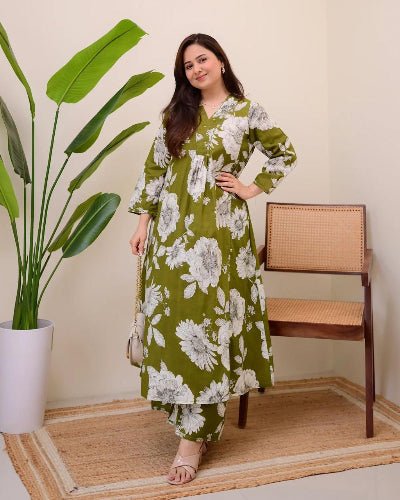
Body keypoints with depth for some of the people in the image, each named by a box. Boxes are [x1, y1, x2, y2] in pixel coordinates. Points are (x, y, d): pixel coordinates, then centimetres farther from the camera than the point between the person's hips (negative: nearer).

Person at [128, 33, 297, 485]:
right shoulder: (175, 113, 12)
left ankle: (194, 436, -2)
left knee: (206, 319, -7)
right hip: (172, 227, 4)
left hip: (219, 228, -3)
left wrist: (253, 188, 3)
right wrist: (143, 220, 5)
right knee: (171, 318, 2)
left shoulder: (247, 111, 4)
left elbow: (285, 153, 14)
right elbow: (154, 169, 11)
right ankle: (192, 421, 17)